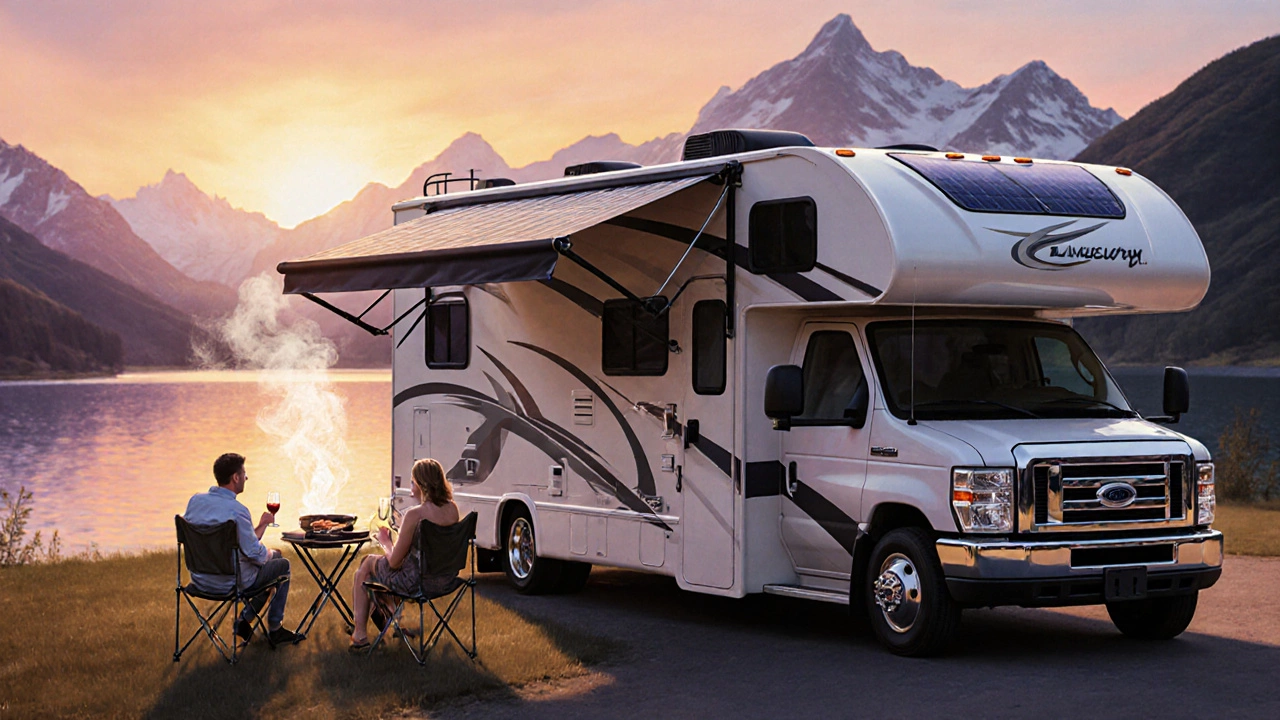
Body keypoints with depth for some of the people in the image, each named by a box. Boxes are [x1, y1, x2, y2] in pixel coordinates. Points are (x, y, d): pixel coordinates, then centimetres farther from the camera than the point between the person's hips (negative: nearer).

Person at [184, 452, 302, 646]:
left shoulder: (195, 501, -2)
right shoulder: (236, 510, -26)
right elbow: (255, 554, -21)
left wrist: (261, 525, 17)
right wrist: (269, 553, 3)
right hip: (228, 583, -8)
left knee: (272, 556, 27)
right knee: (282, 565, 18)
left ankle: (244, 620, 21)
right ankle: (274, 629, 24)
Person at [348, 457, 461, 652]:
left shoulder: (415, 515, -26)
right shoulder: (452, 508, -5)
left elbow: (394, 561, -16)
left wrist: (384, 541, 4)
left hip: (418, 581, -7)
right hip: (445, 578, 7)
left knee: (365, 565, 22)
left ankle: (360, 634, 31)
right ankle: (383, 610, 49)